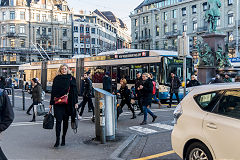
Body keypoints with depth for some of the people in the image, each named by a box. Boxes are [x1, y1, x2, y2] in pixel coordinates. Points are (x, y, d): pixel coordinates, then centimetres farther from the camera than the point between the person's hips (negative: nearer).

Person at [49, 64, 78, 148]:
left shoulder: (71, 78, 5)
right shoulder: (56, 78, 7)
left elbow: (75, 91, 4)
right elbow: (53, 91, 8)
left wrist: (76, 102, -1)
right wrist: (51, 103, 6)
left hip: (68, 103, 0)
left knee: (66, 120, 8)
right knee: (58, 120, -7)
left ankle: (63, 138, 21)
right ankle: (57, 139, -5)